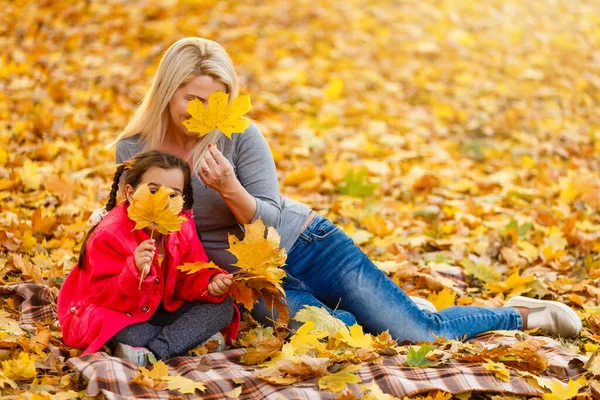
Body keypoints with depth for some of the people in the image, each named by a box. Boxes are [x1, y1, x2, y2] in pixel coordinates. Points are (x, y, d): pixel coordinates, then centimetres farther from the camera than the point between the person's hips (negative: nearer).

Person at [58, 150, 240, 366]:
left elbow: (187, 280, 1)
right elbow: (106, 298, -26)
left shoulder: (182, 228, -5)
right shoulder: (109, 236, -23)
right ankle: (196, 340, -20)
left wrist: (209, 283, -22)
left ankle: (151, 353, -26)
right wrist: (136, 272, -44)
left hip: (161, 311, 7)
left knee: (222, 307, -9)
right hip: (117, 316, -7)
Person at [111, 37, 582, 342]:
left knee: (420, 331, -14)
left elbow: (271, 222, -13)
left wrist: (230, 189, -31)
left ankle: (521, 314, 15)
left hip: (304, 244, -2)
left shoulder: (240, 137, -14)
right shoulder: (133, 150, -4)